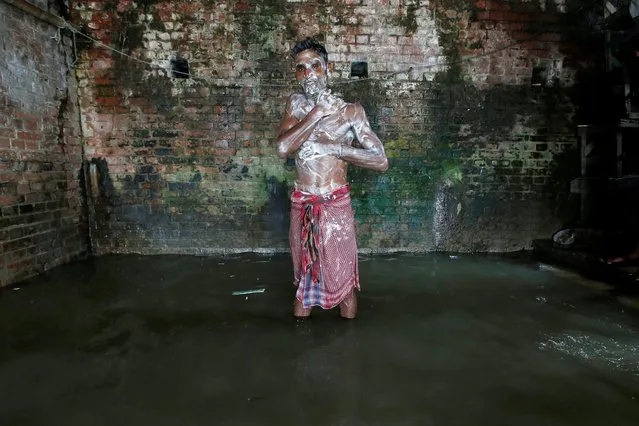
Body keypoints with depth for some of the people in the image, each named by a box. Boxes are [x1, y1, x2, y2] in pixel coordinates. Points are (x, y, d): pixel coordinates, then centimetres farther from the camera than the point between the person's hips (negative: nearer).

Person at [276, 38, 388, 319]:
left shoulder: (350, 111, -4)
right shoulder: (295, 104, 5)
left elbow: (381, 161, -10)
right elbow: (282, 147, -13)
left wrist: (332, 148, -15)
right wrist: (318, 113, -15)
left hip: (335, 205, -3)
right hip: (301, 204, 3)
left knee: (342, 281, 9)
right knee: (302, 276, 19)